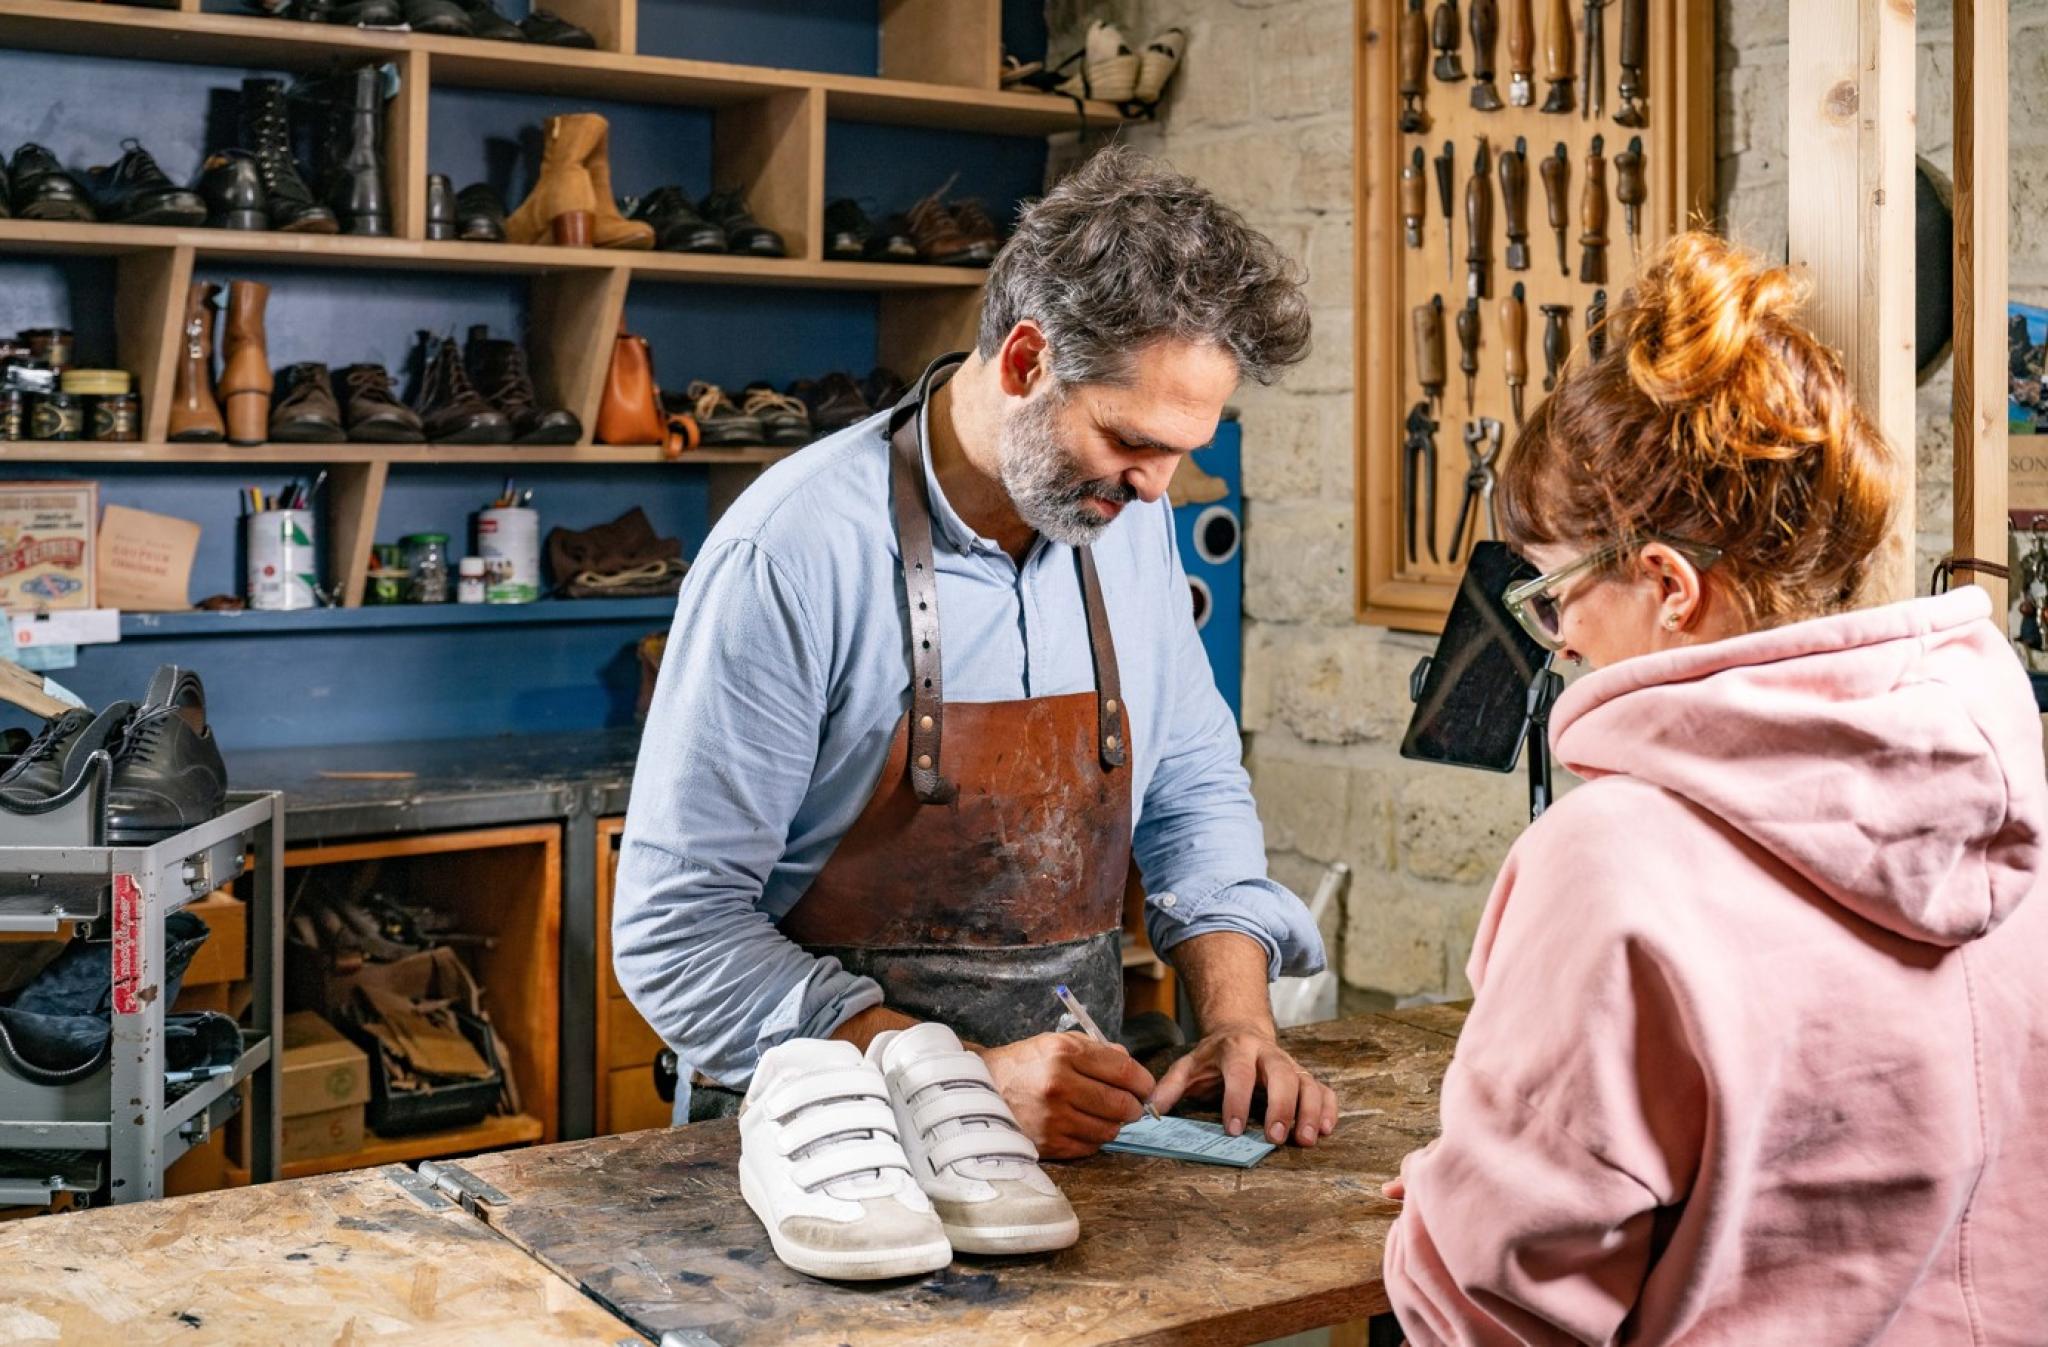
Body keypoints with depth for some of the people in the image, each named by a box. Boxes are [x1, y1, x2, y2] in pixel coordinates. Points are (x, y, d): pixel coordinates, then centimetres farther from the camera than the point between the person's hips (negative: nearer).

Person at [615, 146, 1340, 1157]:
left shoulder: (1131, 522, 4)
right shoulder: (792, 553, -16)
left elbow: (1192, 786, 15)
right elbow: (678, 930, -16)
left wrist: (1238, 1018, -1)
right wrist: (971, 1081, -23)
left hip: (1072, 1118, 4)